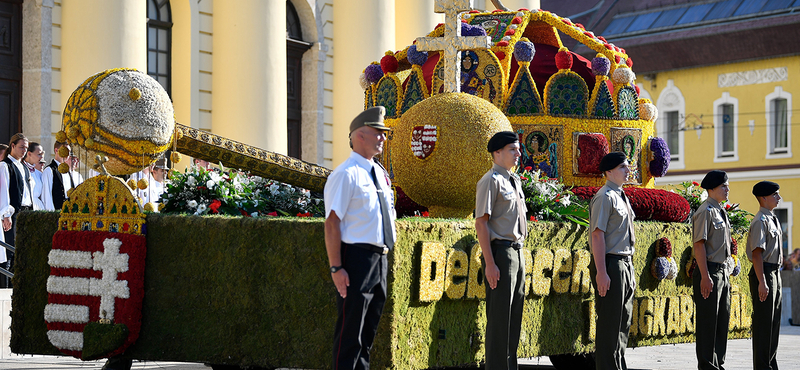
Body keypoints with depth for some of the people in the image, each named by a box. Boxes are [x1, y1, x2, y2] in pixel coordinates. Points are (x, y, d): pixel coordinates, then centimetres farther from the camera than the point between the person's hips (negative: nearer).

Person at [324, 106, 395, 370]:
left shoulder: (380, 173, 15)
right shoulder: (346, 174, -12)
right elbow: (332, 223, -17)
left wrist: (383, 254, 19)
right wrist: (336, 268, -21)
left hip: (379, 258, 9)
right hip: (357, 257, -9)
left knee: (369, 329, 15)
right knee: (351, 330, -7)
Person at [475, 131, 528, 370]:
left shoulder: (515, 180, 16)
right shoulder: (491, 181, -11)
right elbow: (481, 223, -16)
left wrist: (520, 250, 17)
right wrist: (490, 263, -20)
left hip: (517, 252, 9)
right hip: (501, 252, -9)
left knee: (515, 316, 12)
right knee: (499, 317, -7)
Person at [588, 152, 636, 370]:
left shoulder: (621, 196, 16)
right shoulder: (605, 197, -13)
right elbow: (598, 235, -18)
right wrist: (601, 272, -23)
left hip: (626, 264, 10)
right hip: (611, 263, -9)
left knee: (624, 320, 13)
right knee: (610, 321, -6)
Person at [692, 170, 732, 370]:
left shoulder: (721, 211, 17)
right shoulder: (706, 211, -12)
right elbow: (699, 244, -18)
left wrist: (725, 274, 20)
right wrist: (705, 276, -22)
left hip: (721, 272, 10)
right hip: (709, 272, -10)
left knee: (722, 320, 12)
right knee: (707, 321, -6)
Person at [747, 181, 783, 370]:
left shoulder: (773, 219, 16)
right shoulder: (760, 221, -14)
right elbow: (757, 253, -20)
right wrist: (762, 281, -25)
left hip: (775, 272, 10)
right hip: (764, 272, -10)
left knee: (774, 321, 14)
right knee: (763, 321, -7)